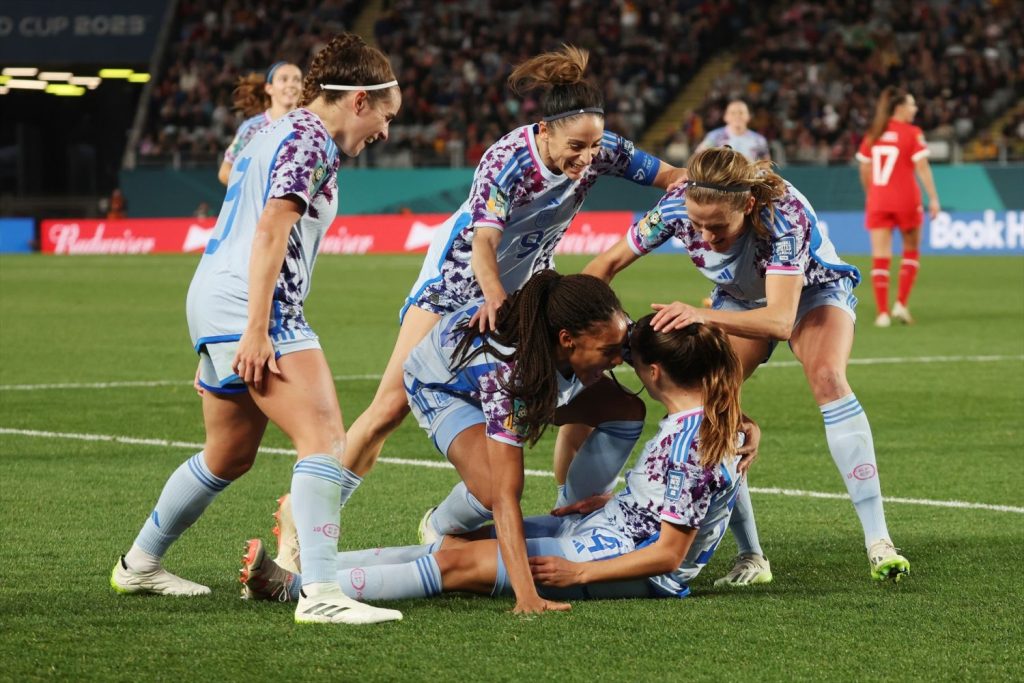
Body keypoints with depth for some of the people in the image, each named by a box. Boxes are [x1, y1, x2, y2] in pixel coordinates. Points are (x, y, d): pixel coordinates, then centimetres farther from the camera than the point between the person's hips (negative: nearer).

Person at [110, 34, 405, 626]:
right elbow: (271, 230, -19)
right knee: (326, 436, -18)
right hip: (248, 308, -11)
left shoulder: (286, 133, 22)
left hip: (215, 301, 11)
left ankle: (140, 565, 37)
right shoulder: (310, 141, -9)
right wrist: (257, 329, -24)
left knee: (231, 456, 23)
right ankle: (321, 593, -29)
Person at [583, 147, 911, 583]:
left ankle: (878, 542, -30)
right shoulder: (677, 206, -30)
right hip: (740, 300, 4)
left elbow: (780, 320, -47)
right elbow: (607, 264, -16)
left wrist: (703, 316, -59)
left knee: (827, 378, -31)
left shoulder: (786, 215, -41)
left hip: (812, 290, -4)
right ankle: (750, 557, -4)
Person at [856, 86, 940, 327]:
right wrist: (933, 198, -11)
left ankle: (882, 312, -4)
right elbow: (922, 167, -12)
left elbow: (864, 171, 11)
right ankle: (901, 304, 6)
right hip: (905, 199, -3)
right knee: (911, 250, 16)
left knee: (880, 256, 1)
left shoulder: (873, 134, 7)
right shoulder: (912, 133, -7)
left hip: (878, 200, 3)